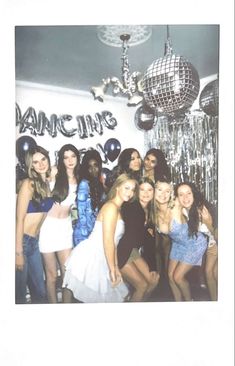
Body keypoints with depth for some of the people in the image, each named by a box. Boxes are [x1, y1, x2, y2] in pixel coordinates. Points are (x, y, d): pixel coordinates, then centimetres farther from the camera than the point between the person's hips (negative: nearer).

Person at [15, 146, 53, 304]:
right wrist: (18, 251, -16)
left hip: (34, 241, 7)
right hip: (21, 240, -7)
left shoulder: (47, 183, 7)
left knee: (40, 291, 16)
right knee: (19, 292, 6)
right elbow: (19, 219, -15)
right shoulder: (28, 184, -13)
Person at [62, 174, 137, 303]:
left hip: (99, 260, 10)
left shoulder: (117, 209, 16)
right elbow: (107, 241, -18)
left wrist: (115, 267, 12)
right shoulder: (111, 206, -14)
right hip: (89, 258, -10)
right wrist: (112, 269, -12)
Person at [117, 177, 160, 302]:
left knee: (154, 280, 6)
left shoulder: (150, 212, 4)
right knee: (142, 286, -7)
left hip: (134, 251, 7)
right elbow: (131, 236, -19)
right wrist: (148, 233, -1)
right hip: (121, 252, -7)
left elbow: (150, 241, 3)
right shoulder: (129, 207, -17)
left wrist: (152, 267, 0)